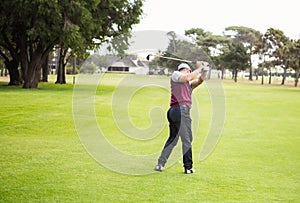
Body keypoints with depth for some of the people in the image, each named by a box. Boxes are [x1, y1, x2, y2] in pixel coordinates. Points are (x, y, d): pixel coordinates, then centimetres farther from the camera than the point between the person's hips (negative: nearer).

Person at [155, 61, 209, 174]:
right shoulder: (175, 74, 8)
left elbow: (199, 80, 21)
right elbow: (188, 78, -7)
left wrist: (204, 71, 6)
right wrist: (199, 69, 3)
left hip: (172, 112, 9)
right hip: (181, 110, -9)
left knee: (172, 139, 13)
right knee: (187, 140, -3)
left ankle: (160, 164, 11)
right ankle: (188, 167, 1)